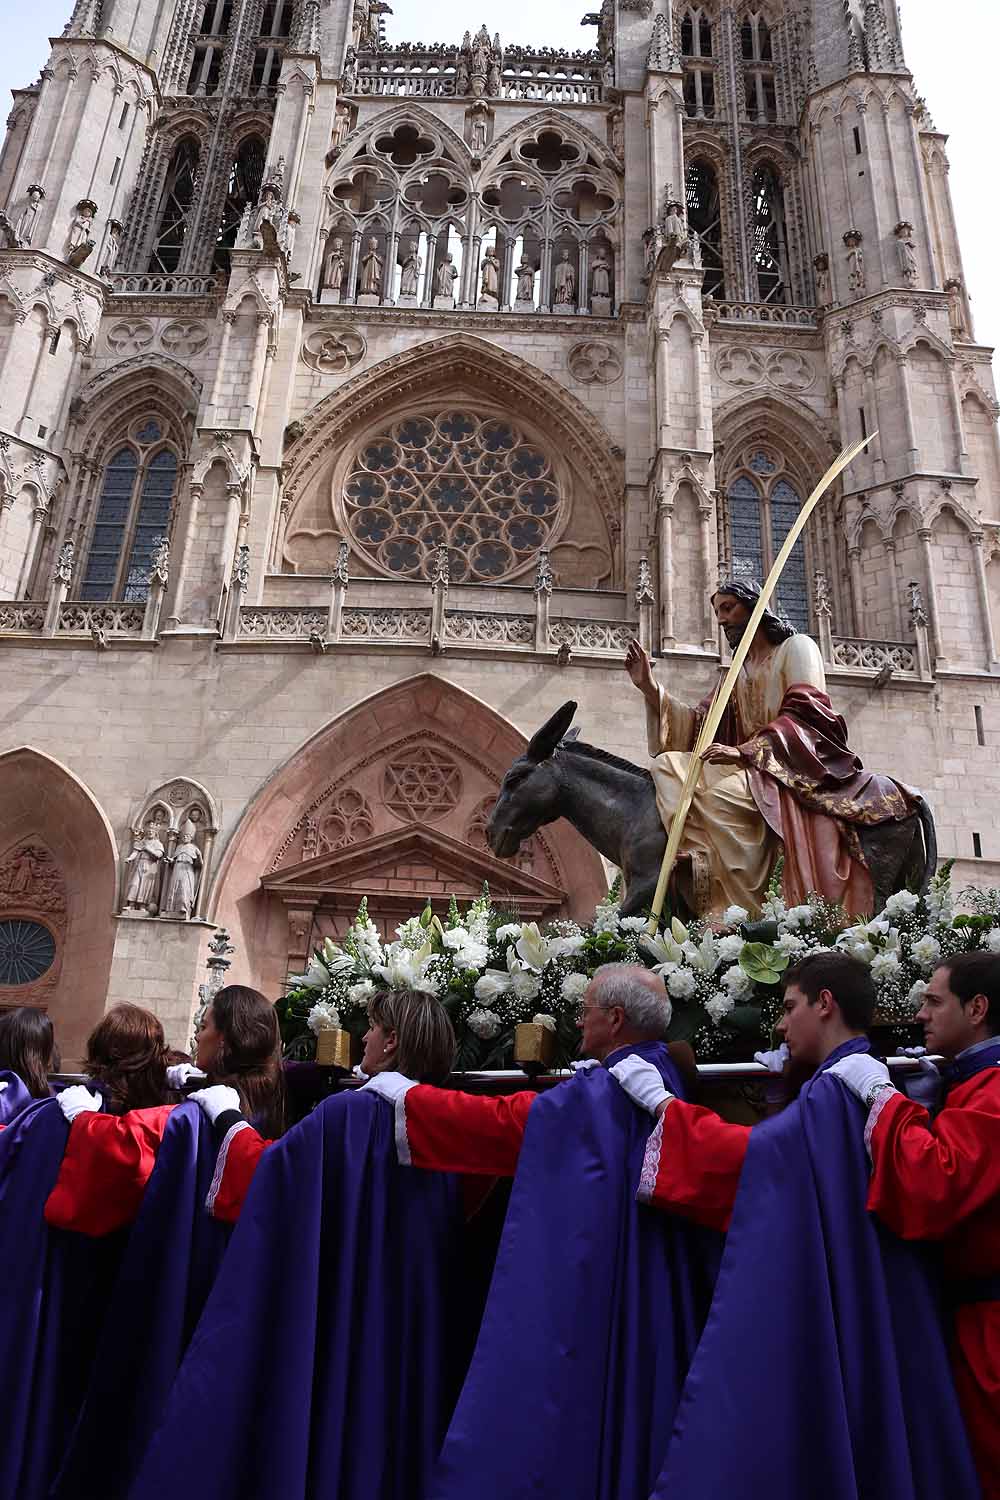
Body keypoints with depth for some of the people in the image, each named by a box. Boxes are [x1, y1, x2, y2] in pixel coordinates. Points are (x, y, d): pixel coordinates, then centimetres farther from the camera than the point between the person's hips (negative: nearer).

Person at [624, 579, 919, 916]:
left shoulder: (796, 646, 6)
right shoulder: (736, 674, 25)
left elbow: (804, 714, -11)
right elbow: (695, 728, 14)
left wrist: (745, 751, -23)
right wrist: (648, 687, 3)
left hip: (796, 766, -7)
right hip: (751, 768, 7)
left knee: (719, 796, -32)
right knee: (667, 764, -14)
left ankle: (747, 917, -30)